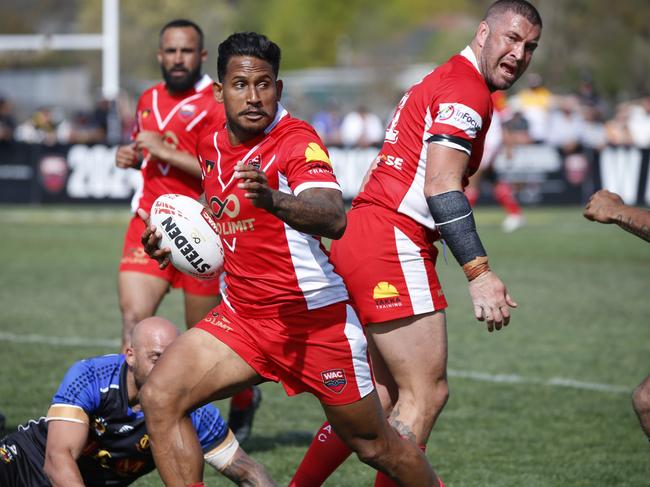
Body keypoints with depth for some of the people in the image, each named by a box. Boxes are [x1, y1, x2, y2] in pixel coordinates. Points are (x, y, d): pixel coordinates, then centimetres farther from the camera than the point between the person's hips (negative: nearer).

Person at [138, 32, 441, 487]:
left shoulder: (298, 140, -16)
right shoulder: (212, 147, 6)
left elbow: (334, 220, -35)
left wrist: (273, 200, -52)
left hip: (316, 317, -6)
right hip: (242, 315, 6)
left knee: (375, 446, 5)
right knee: (159, 397, -13)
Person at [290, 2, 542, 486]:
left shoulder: (440, 82, 22)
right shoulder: (467, 89, -10)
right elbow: (441, 187, -19)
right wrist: (479, 272, -24)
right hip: (392, 245, -10)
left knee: (384, 397, 14)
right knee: (425, 396, -7)